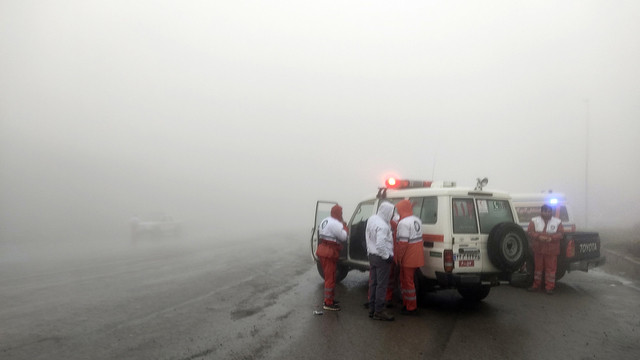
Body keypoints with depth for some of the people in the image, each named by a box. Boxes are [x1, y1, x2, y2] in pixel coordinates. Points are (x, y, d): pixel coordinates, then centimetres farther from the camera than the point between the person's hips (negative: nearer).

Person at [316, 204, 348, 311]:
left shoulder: (324, 221, 13)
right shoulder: (336, 224, -18)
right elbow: (344, 237, -17)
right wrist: (344, 226, -1)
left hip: (322, 249, 10)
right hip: (330, 253, -10)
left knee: (328, 276, 20)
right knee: (330, 278, -3)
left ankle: (328, 299, 30)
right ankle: (328, 303, 2)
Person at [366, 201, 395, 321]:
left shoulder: (371, 219, 4)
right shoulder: (383, 226, -25)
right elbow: (380, 245, -30)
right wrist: (388, 257, -18)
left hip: (372, 255, 9)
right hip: (381, 258, -9)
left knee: (373, 283, 15)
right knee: (381, 285, 0)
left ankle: (372, 309, 23)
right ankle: (379, 312, 7)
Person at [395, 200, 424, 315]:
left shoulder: (404, 223, -20)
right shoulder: (417, 220, 10)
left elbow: (403, 242, -23)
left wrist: (399, 258, -16)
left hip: (408, 258, -9)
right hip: (416, 257, 9)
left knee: (408, 282, 2)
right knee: (405, 280, 21)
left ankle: (411, 308, 10)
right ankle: (406, 304, 31)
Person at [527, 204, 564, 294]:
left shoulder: (557, 222, 3)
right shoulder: (534, 221, 3)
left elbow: (561, 234, -3)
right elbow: (530, 232, -5)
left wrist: (551, 238, -20)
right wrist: (539, 237, -22)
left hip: (552, 251, -1)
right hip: (538, 250, 1)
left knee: (551, 268, 0)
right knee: (538, 267, 11)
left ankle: (549, 287, 9)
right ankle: (536, 285, 22)